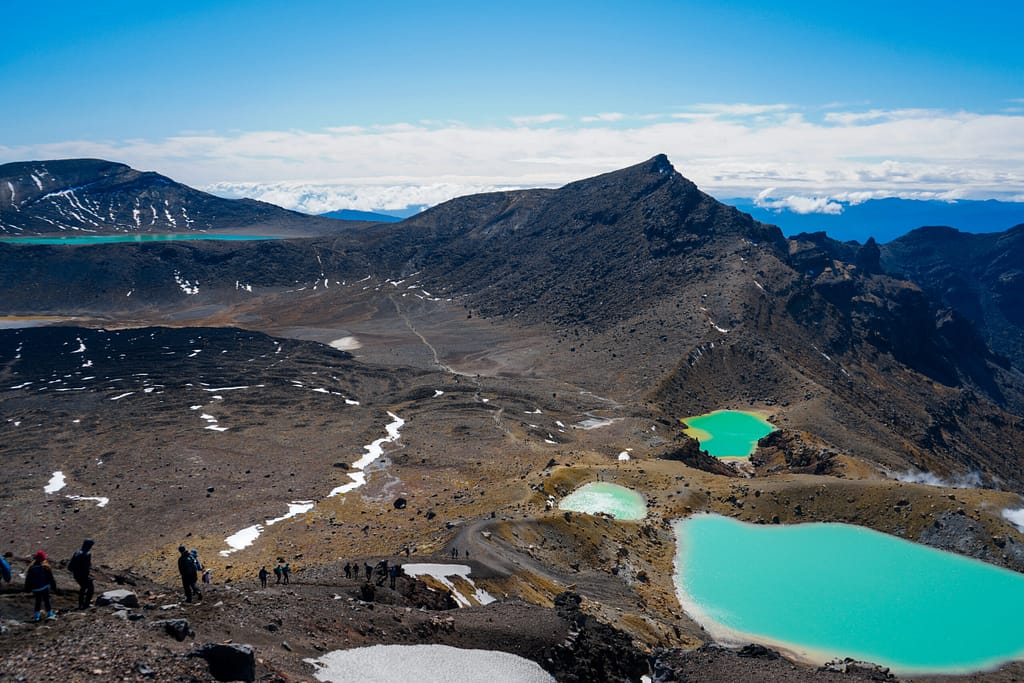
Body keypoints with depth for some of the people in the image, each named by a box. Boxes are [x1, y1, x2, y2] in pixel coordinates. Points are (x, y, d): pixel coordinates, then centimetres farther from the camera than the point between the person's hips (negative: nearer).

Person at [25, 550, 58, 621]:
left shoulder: (31, 568, -3)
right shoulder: (46, 567, -10)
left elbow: (28, 580, 5)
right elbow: (51, 579, -4)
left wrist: (28, 589, 17)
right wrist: (55, 589, 3)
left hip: (35, 589, 3)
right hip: (44, 588, -3)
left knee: (38, 601, 16)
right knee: (46, 600, 5)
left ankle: (37, 615, 15)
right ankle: (49, 614, 1)